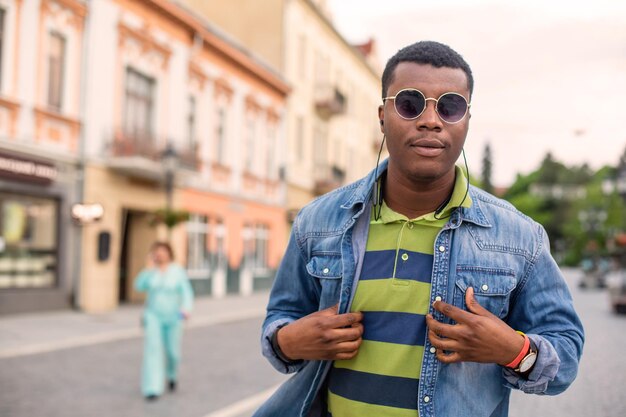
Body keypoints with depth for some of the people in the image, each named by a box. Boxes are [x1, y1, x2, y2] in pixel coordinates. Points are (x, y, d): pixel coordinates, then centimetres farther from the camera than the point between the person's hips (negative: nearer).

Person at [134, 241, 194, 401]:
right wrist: (149, 268, -21)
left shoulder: (178, 271, -6)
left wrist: (186, 309, -26)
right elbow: (139, 286, -14)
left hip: (172, 317, 0)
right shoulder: (150, 270, -1)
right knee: (153, 349, -13)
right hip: (153, 316, 0)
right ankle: (152, 389, -13)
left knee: (172, 351, 8)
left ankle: (172, 374, 41)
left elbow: (186, 293, -10)